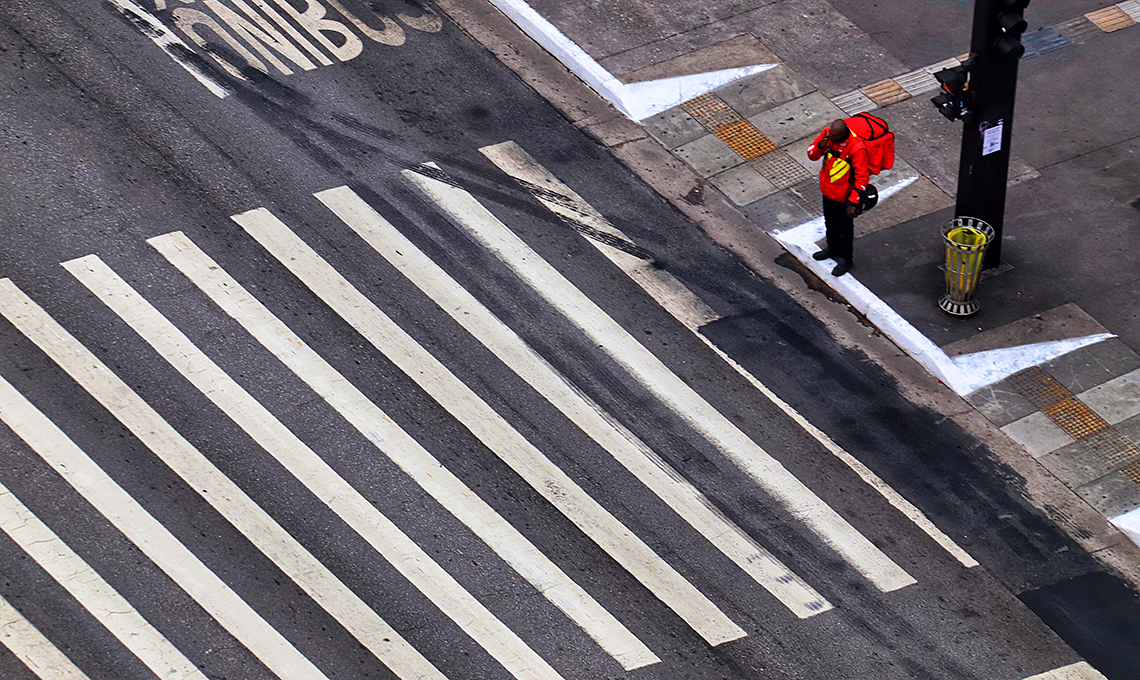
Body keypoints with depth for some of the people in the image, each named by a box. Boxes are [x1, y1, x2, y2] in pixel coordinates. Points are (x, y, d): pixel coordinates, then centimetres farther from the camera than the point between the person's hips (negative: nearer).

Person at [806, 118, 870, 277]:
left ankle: (845, 260, 33)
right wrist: (820, 146, -27)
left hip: (845, 196, -6)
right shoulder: (827, 134, -16)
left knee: (845, 228, 13)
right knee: (830, 222, 28)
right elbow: (812, 155, -3)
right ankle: (833, 249, 52)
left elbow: (862, 178, -24)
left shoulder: (857, 148, -32)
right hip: (828, 191, 6)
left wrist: (854, 203, -22)